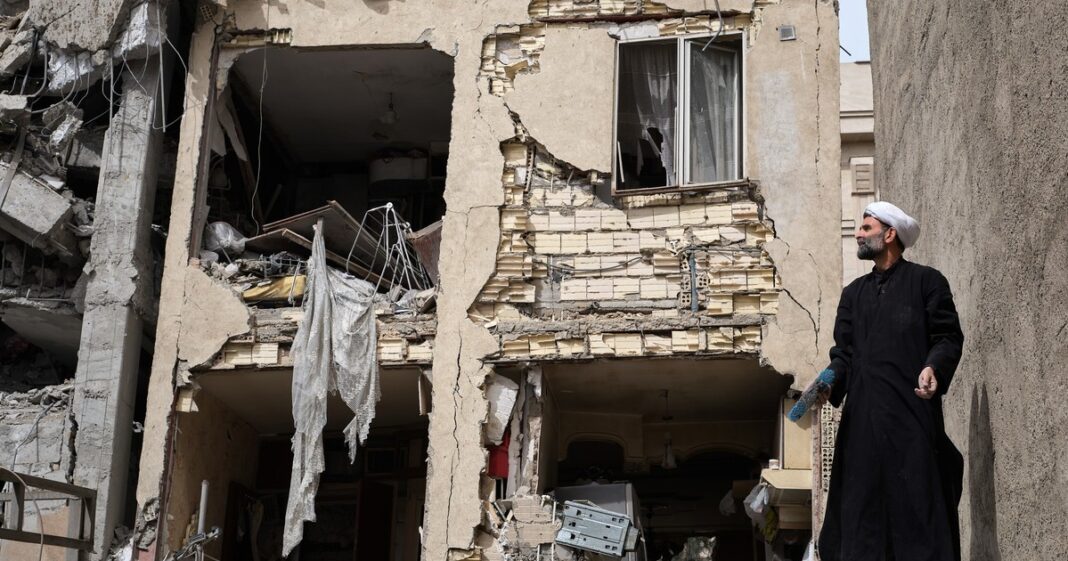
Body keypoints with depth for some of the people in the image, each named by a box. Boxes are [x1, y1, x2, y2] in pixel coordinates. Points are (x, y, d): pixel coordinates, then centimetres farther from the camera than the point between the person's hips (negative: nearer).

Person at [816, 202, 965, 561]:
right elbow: (844, 350, 15)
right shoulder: (854, 293, 21)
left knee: (916, 500, -7)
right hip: (863, 413, 5)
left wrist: (934, 367, -20)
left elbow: (948, 336, -1)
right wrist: (830, 383, -4)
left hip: (912, 409, -5)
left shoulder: (926, 281, 6)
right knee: (862, 501, 2)